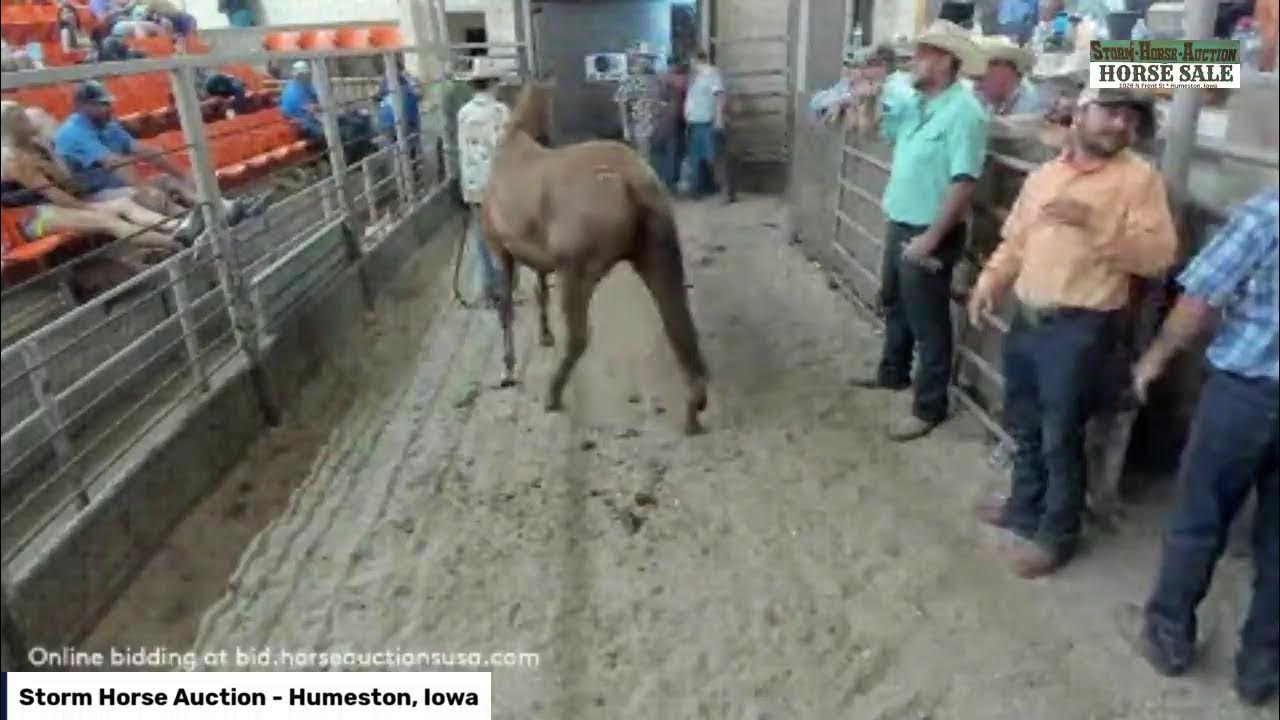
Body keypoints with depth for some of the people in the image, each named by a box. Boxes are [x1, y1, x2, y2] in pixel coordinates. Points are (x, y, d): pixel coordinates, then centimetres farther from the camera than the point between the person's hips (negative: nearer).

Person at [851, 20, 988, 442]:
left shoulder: (963, 112, -21)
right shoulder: (914, 102, 6)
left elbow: (964, 184, -26)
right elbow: (877, 128, 24)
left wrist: (931, 238, -27)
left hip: (929, 234, -9)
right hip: (900, 225, 9)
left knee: (927, 321, 2)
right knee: (895, 304, 24)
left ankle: (929, 407, 15)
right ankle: (893, 373, 45)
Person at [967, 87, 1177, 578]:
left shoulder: (1139, 178, -7)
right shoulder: (1045, 174, 10)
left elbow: (1159, 255, -16)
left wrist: (1094, 223, -25)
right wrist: (989, 283, 1)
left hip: (1081, 329, -6)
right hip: (1028, 319, 6)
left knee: (1060, 436, 3)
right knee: (1024, 425, 19)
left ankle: (1056, 534, 21)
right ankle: (1024, 507, 39)